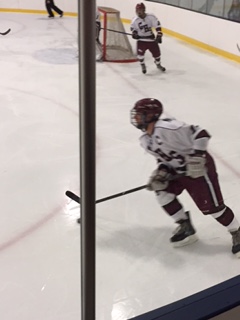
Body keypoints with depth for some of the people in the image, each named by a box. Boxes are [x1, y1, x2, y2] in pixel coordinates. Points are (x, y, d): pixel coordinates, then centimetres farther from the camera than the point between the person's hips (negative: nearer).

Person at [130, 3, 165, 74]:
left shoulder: (151, 17, -14)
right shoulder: (135, 20, -11)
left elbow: (157, 26, -8)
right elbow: (133, 28, 6)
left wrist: (159, 36, -13)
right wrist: (134, 33, -15)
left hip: (151, 39, 1)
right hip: (141, 39, -1)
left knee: (156, 52, 9)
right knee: (140, 52, -18)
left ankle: (158, 64, 38)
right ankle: (143, 66, 10)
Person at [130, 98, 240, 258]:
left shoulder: (166, 127, -29)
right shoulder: (146, 140, 1)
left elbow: (201, 134, -31)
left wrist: (196, 158, -34)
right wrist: (161, 172, -6)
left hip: (199, 167, -9)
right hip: (179, 170, 9)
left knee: (211, 206, -6)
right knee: (163, 191, -2)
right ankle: (186, 228, 13)